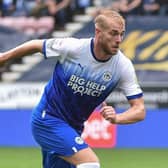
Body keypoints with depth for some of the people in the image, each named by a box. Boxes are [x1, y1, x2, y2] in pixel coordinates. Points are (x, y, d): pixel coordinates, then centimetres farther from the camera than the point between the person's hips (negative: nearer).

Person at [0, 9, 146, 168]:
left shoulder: (123, 66, -14)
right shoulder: (72, 47, -21)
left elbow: (139, 110, -12)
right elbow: (36, 45, -2)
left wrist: (116, 118, -33)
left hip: (73, 128, 5)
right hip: (47, 119, -5)